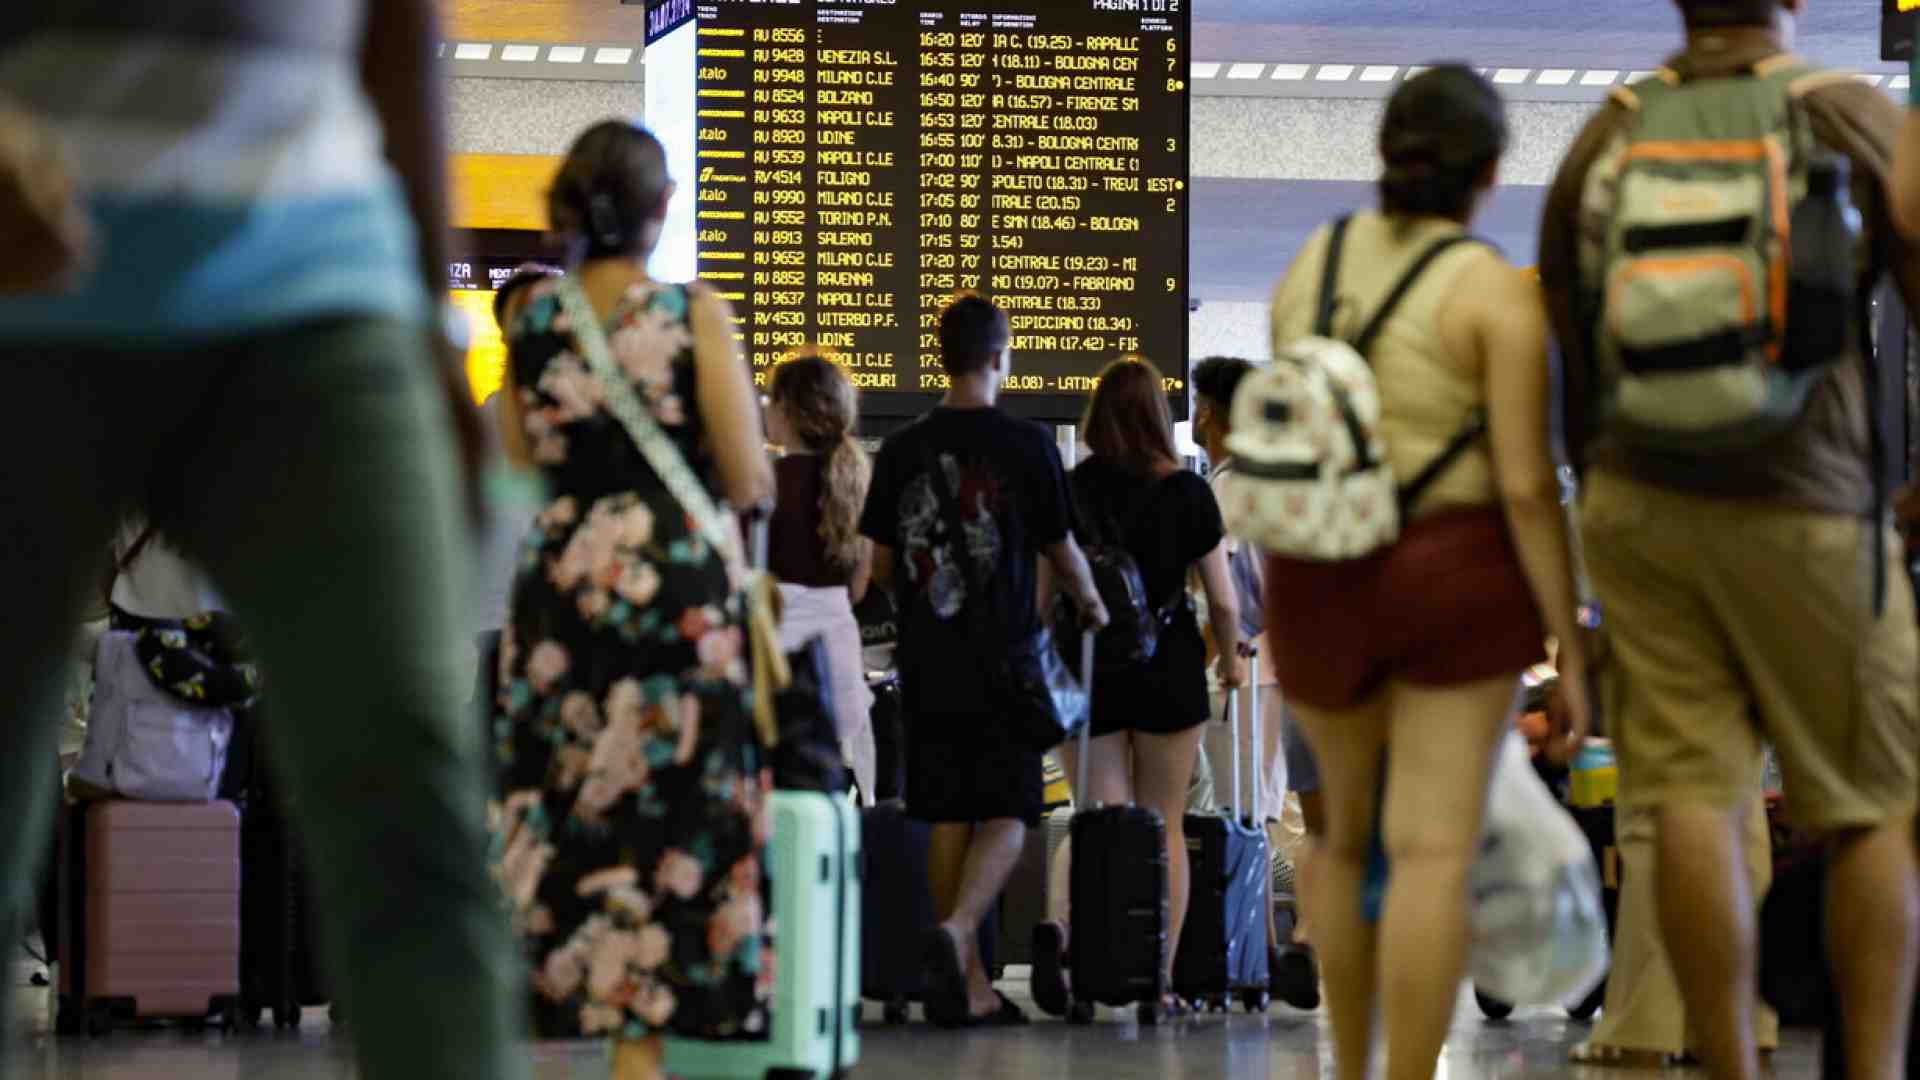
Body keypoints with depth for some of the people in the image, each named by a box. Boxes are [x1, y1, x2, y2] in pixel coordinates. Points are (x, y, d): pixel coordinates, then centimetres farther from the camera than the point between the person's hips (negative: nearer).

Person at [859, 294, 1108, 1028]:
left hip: (928, 663, 4)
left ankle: (971, 987, 11)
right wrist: (1093, 608, 22)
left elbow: (881, 566, 8)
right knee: (1006, 814, 2)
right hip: (1004, 662, -4)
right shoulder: (1026, 445, -6)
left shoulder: (902, 450, 3)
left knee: (946, 819, 9)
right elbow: (1062, 552, 2)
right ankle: (956, 930, -23)